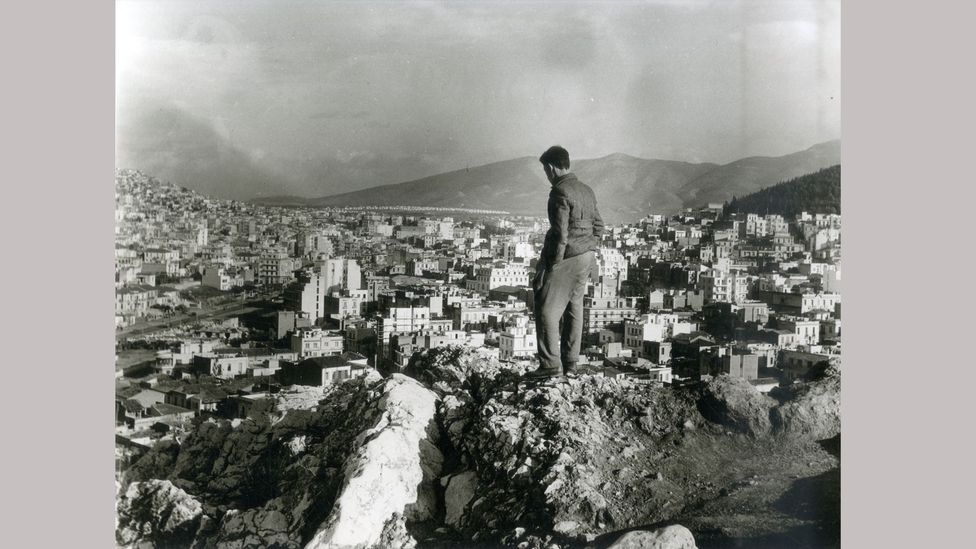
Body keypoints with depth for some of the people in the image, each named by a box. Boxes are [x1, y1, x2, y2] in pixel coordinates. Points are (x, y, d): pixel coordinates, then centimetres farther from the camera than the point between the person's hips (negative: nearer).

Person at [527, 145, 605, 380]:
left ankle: (551, 365, -3)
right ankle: (570, 364, 18)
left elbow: (560, 234, -20)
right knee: (574, 308, 13)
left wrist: (551, 266, -16)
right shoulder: (586, 190, 13)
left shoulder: (560, 192, -15)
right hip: (587, 256, 9)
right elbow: (598, 225, 17)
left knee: (547, 309, -3)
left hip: (567, 257, -9)